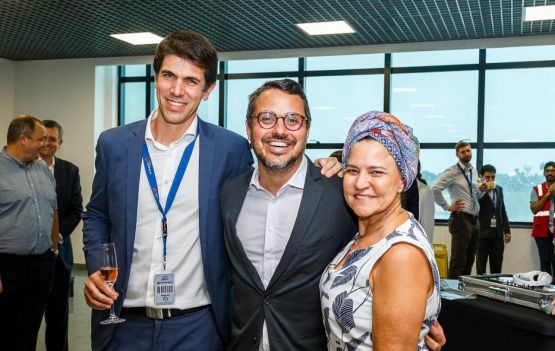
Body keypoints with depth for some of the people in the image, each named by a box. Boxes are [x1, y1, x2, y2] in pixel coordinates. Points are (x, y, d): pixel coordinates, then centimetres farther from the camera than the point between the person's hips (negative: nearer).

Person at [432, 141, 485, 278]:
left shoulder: (474, 171, 15)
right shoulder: (452, 172, -9)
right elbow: (435, 189, -19)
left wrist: (481, 190, 2)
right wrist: (448, 207, -13)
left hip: (474, 220, 8)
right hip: (460, 219, -8)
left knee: (469, 260, 11)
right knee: (458, 260, -6)